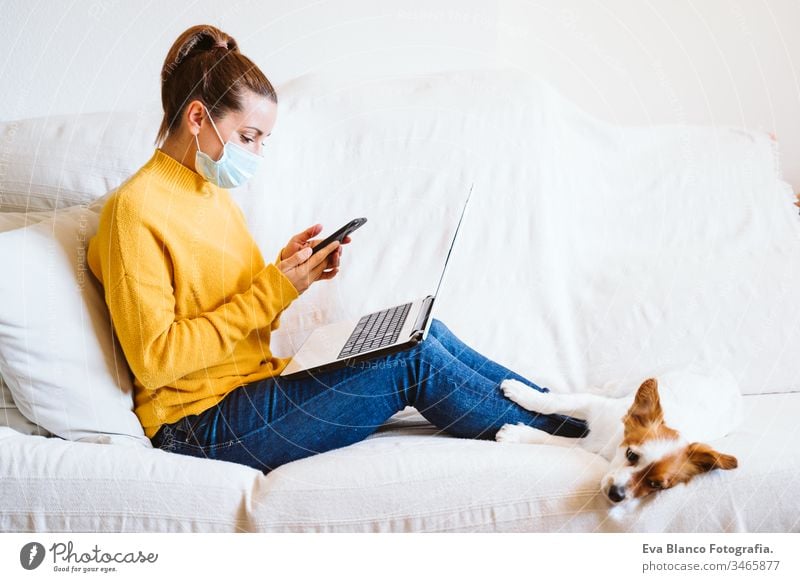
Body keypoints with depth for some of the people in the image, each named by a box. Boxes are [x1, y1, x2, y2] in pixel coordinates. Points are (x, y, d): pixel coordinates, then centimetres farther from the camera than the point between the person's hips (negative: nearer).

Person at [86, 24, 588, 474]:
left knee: (424, 333, -7)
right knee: (413, 362, -18)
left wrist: (287, 271, -4)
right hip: (202, 425, -8)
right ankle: (578, 434, -2)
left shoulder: (211, 192, 12)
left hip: (255, 383, 9)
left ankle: (570, 412, 1)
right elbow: (154, 358, -21)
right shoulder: (136, 209, -15)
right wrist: (274, 288, -20)